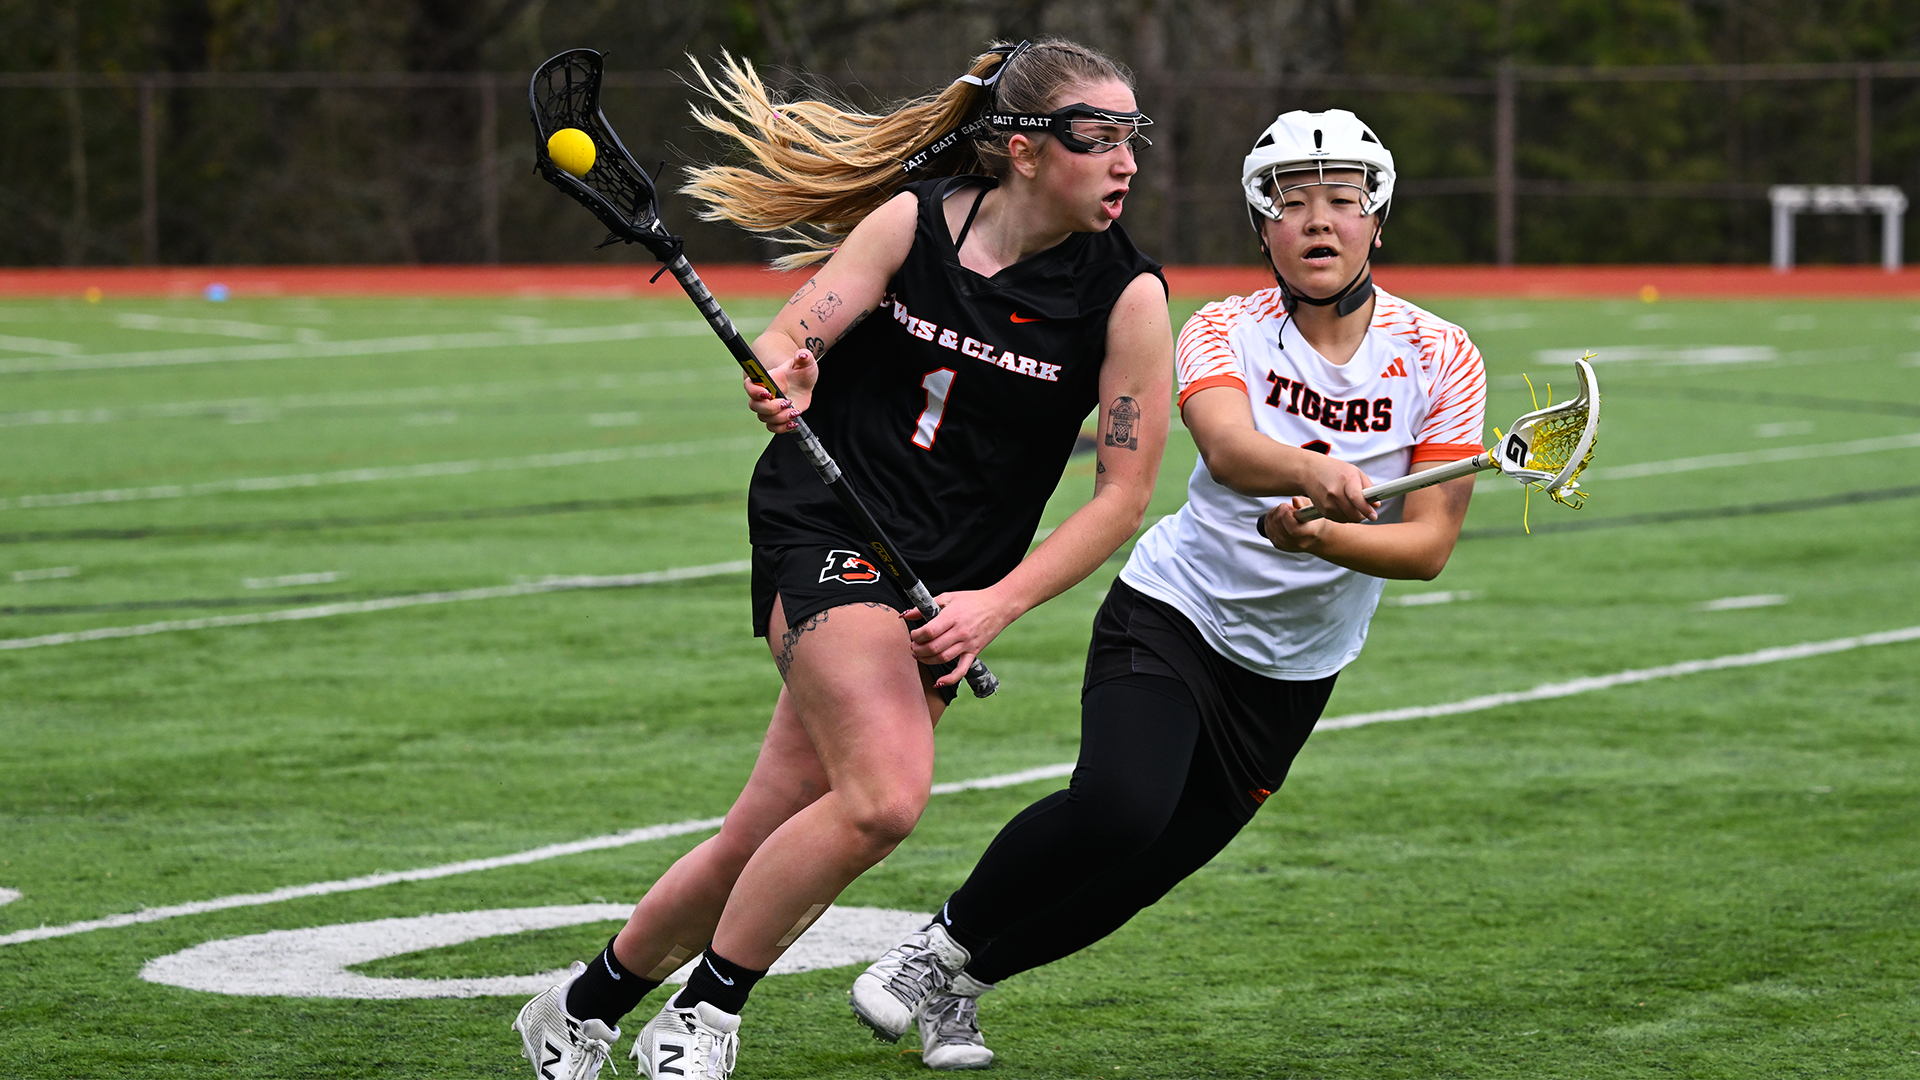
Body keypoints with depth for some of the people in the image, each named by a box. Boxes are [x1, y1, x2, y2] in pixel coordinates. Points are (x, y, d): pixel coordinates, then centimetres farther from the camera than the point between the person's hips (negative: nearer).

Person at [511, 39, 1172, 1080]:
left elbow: (1124, 489, -3)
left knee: (763, 843, 1)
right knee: (885, 795, -26)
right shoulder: (915, 220, -6)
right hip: (821, 526, -3)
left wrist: (996, 604, -12)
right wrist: (781, 375, -32)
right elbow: (790, 340, -7)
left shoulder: (1127, 293, -6)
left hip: (949, 585, 3)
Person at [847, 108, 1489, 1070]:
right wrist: (1312, 470, -57)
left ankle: (958, 985, 29)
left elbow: (1428, 545, -12)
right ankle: (944, 942, -4)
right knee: (1117, 805, -29)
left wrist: (1318, 537, -32)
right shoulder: (1225, 331, -12)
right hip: (1170, 617, -3)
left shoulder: (1441, 359, -8)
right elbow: (1228, 449, -35)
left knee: (1140, 873, 4)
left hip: (1291, 672, 3)